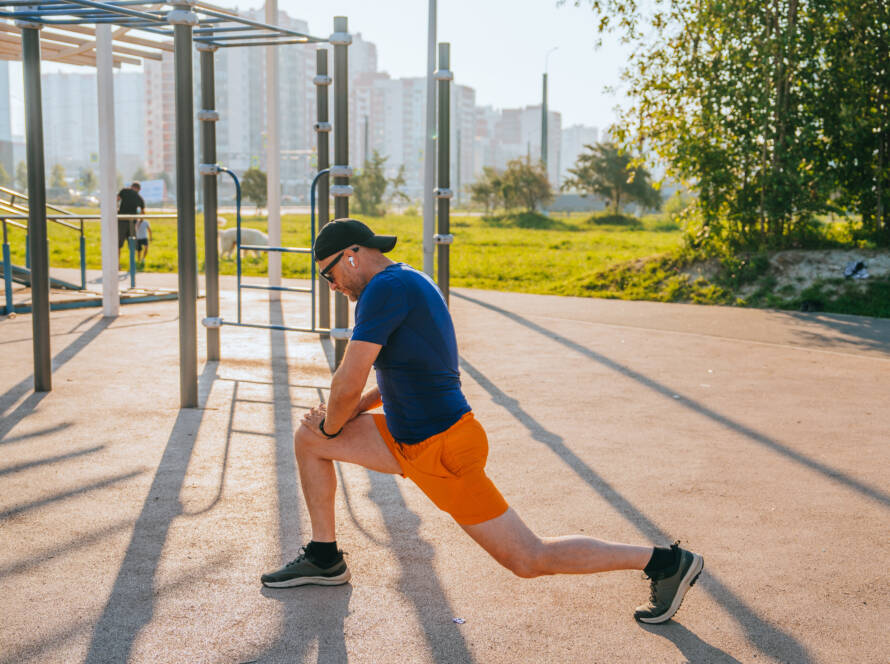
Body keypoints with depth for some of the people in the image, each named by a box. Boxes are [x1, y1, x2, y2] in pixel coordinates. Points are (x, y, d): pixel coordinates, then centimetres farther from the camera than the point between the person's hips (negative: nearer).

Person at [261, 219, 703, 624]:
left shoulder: (386, 287, -19)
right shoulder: (409, 282, 13)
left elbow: (348, 382, -21)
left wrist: (332, 426, 0)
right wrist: (356, 407, 12)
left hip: (444, 452, -10)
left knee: (530, 561, -2)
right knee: (308, 440, 13)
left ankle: (666, 562, 8)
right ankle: (324, 559, 24)